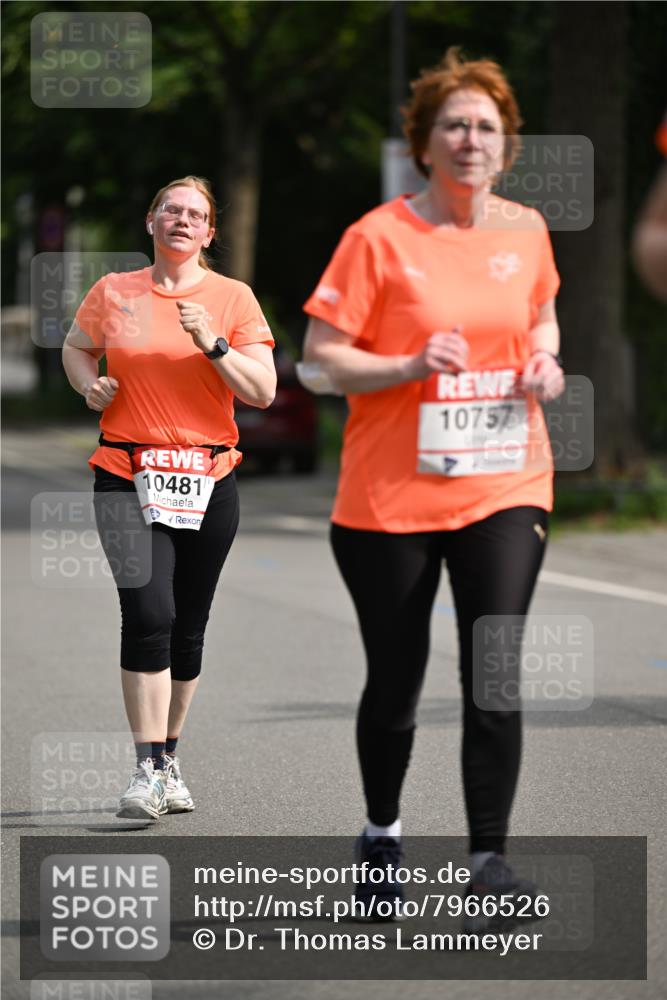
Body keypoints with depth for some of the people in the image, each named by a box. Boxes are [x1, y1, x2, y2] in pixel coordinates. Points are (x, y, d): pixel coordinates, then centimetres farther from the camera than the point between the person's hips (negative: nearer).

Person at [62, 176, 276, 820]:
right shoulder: (113, 293, 6)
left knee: (187, 627, 7)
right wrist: (89, 383, 3)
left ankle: (169, 754, 24)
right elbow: (75, 347, 24)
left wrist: (213, 346, -15)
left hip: (208, 481, 1)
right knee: (148, 614, -16)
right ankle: (147, 770, -15)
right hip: (128, 476, -1)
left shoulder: (233, 298, 3)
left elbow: (263, 391, -1)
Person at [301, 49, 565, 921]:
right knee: (395, 683, 8)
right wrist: (413, 366, -21)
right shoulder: (380, 237, -8)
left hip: (504, 487, 2)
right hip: (391, 497, -2)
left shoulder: (525, 230, 5)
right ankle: (381, 836, 31)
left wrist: (543, 360, 3)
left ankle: (489, 855, -5)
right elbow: (321, 356, -8)